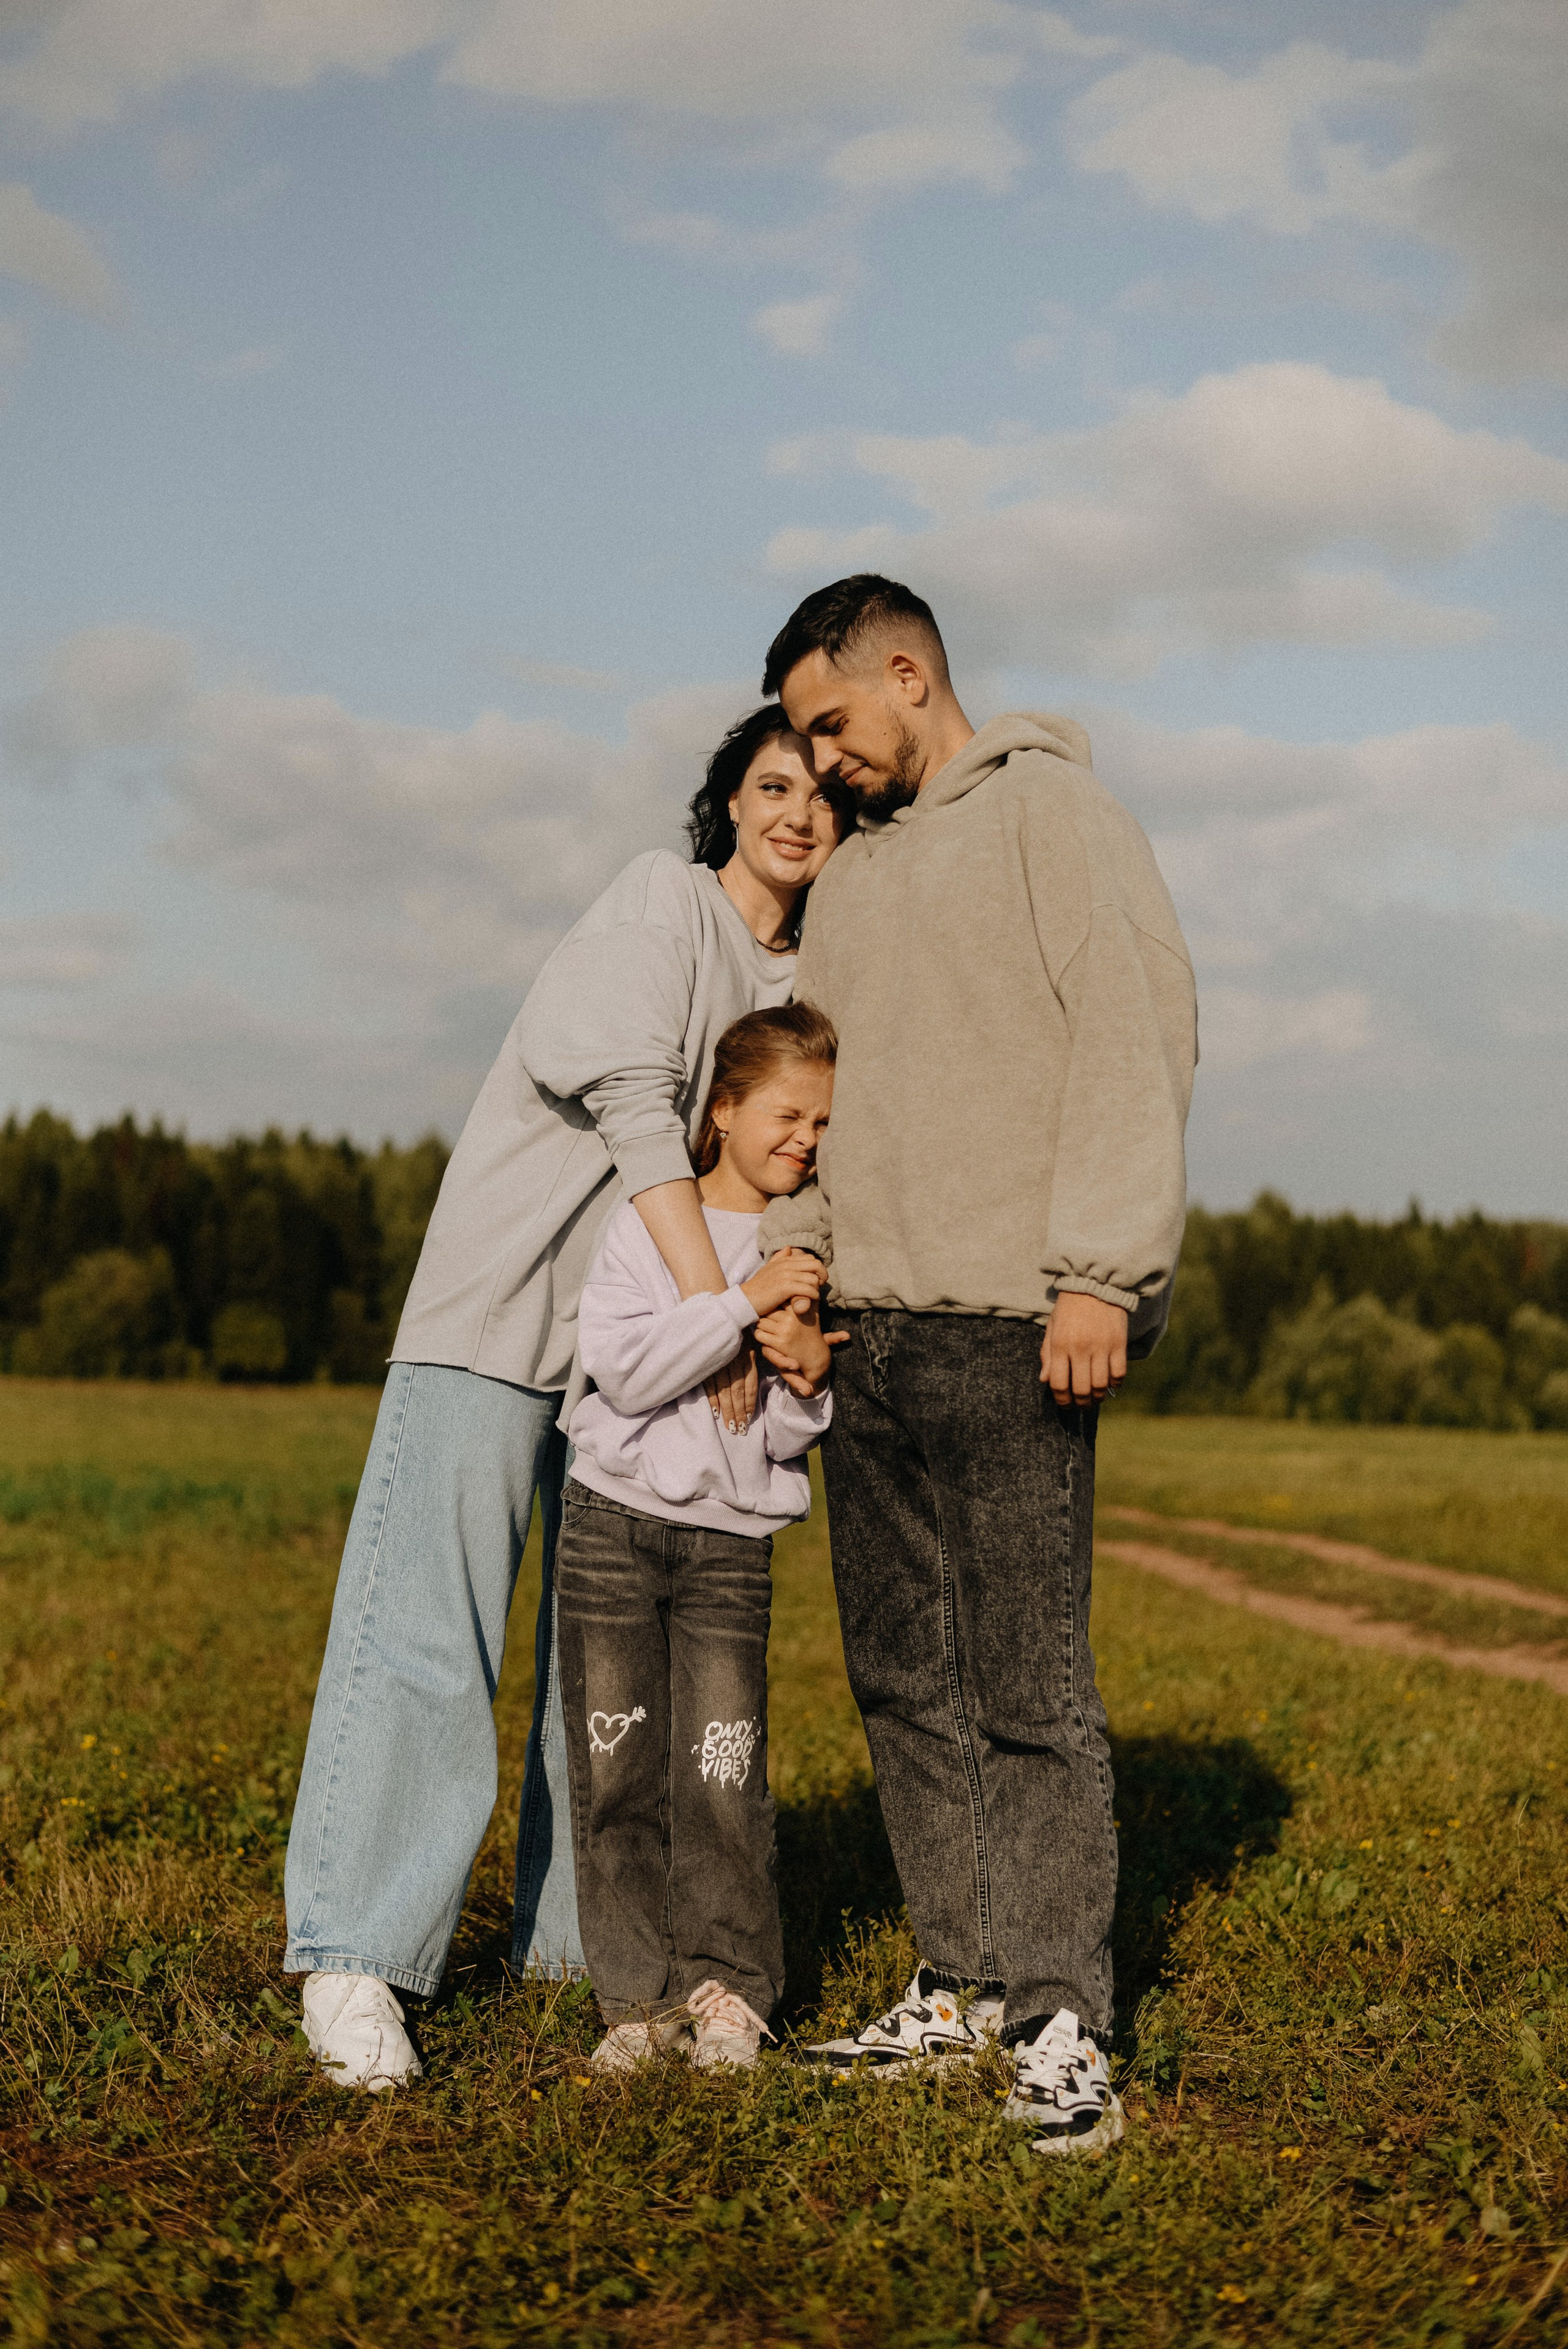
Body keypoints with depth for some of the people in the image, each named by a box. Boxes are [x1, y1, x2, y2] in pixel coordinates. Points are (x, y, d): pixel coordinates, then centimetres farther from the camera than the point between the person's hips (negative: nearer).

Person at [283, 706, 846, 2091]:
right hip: (505, 1298, -7)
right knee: (428, 1624, -11)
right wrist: (718, 1304, -26)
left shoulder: (810, 981, 10)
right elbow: (634, 1101, -20)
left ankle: (581, 1927, 20)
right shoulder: (662, 903, -9)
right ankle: (354, 1955, -7)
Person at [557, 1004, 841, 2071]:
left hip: (732, 1541, 1)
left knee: (723, 1774, -5)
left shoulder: (813, 1255, 7)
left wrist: (809, 1383, -12)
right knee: (617, 1773, 2)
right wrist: (743, 1301, -20)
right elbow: (626, 1371, -15)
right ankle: (639, 1993, 12)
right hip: (616, 1523, -1)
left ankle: (725, 1985, 11)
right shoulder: (646, 1224, -1)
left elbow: (788, 1444, 9)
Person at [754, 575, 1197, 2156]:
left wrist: (1099, 1276, -19)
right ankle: (965, 1983, 17)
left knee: (1028, 1679, -9)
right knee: (904, 1675, 9)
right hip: (871, 1325, 8)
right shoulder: (848, 882, 22)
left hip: (1009, 1328, -8)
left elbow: (1136, 1038, -11)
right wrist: (783, 1267, 8)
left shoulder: (1049, 812, -1)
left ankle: (1063, 2024, -4)